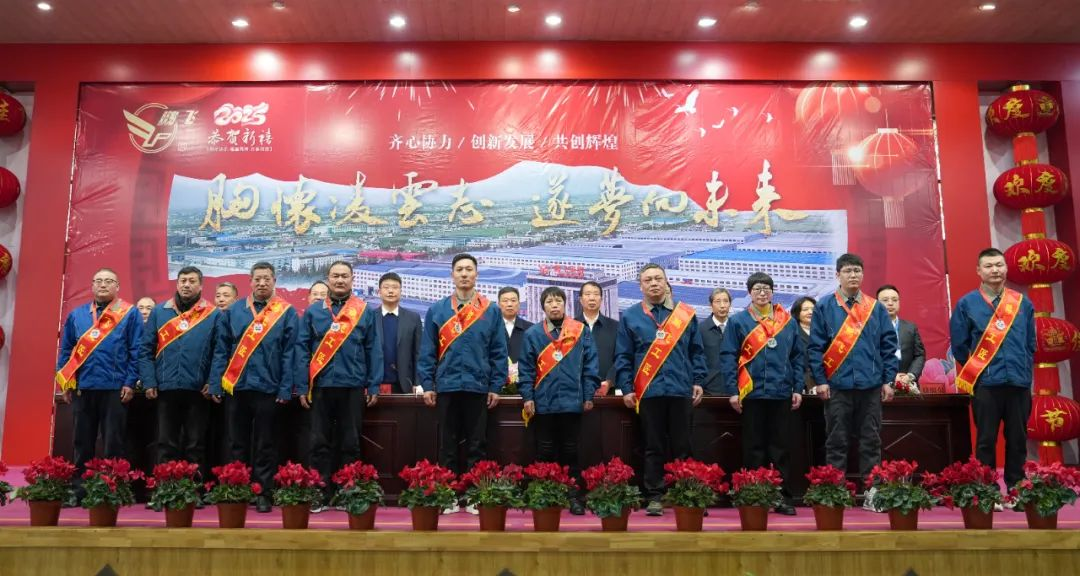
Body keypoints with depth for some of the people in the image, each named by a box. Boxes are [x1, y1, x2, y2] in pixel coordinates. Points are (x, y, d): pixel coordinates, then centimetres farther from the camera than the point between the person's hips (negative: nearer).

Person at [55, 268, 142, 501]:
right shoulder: (76, 315, 13)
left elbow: (136, 350, -3)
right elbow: (65, 350, 13)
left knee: (113, 443, 2)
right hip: (82, 387, 4)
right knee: (82, 443, 10)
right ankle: (79, 489, 17)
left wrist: (130, 383, -9)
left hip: (115, 388, -3)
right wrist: (65, 383, 6)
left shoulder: (130, 314, 2)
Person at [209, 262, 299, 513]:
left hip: (268, 388, -2)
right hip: (236, 387, 2)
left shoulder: (287, 313, 0)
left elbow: (289, 354, -2)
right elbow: (221, 350, 7)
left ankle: (263, 494, 14)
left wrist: (285, 389, -7)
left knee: (264, 446, 6)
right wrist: (215, 384, 0)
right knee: (238, 444, 11)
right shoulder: (233, 311, 7)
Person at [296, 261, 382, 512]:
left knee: (350, 444, 7)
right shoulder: (313, 311, 5)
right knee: (320, 443, 5)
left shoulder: (366, 312, 4)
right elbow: (302, 349, 4)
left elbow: (373, 350, 3)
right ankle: (320, 495, 12)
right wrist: (302, 387, -2)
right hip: (321, 385, 1)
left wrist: (374, 386, -2)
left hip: (353, 386, 0)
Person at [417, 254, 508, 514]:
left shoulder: (491, 311, 3)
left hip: (479, 388, 0)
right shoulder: (437, 310, 4)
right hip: (447, 387, 1)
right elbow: (427, 351, 4)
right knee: (447, 445, 8)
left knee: (477, 445, 6)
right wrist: (427, 385, -2)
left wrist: (496, 387, -2)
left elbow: (499, 352, 3)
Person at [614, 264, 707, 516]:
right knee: (654, 448, 6)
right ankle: (654, 497, 12)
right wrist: (626, 388, -3)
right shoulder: (630, 317, 5)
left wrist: (698, 381, 2)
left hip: (681, 390, 1)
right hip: (649, 391, -1)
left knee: (681, 447, 7)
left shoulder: (685, 314, 8)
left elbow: (696, 351, 10)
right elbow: (623, 357, 4)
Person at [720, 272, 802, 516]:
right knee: (754, 450, 5)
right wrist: (732, 391, -8)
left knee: (780, 449, 7)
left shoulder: (788, 322, 9)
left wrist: (797, 389, 3)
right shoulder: (738, 321, 1)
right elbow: (728, 357, -2)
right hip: (752, 393, -2)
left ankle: (784, 498, 13)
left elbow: (797, 357, 11)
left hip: (781, 393, 2)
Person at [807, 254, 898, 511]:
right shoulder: (825, 307, 2)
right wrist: (820, 380, -7)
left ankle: (871, 491, 15)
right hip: (838, 386, -2)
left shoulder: (876, 308, 9)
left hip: (871, 386, 2)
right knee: (836, 443, 4)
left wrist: (888, 380, 2)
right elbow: (815, 347, -1)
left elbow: (888, 345, 8)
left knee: (871, 442, 7)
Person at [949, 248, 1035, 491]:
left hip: (1019, 382, 3)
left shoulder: (1023, 303, 8)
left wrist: (1024, 370, 11)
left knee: (1018, 439, 9)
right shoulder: (966, 303, -1)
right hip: (985, 383, -2)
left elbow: (1030, 343, 15)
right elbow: (959, 344, 4)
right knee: (986, 440, 3)